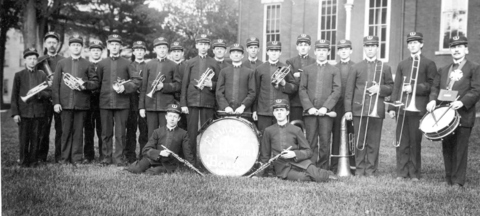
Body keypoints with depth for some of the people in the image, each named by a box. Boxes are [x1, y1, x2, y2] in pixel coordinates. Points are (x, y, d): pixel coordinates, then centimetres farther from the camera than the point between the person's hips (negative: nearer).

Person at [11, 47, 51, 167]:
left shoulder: (42, 75, 11)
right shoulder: (19, 75, 7)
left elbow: (49, 93, 8)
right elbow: (14, 95, 3)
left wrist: (40, 93, -14)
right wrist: (15, 113, -4)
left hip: (38, 112, 1)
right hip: (24, 111, -1)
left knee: (36, 138, 3)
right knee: (24, 139, 0)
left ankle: (34, 161, 13)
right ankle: (24, 162, 9)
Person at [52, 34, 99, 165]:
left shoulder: (87, 64, 9)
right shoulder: (61, 63, 11)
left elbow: (95, 82, 5)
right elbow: (55, 84, 6)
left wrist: (84, 84, -15)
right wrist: (56, 102, -2)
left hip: (81, 104, -1)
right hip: (65, 103, 1)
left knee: (78, 131, 2)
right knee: (66, 131, 3)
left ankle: (77, 158, 9)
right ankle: (65, 158, 12)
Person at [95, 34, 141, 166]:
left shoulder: (126, 63, 7)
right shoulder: (102, 64, 11)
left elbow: (137, 80, 0)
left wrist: (125, 88, -13)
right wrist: (99, 96, 3)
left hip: (122, 102, -1)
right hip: (105, 103, 2)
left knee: (120, 133, 0)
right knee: (106, 133, 5)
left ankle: (119, 158, 8)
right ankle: (107, 157, 15)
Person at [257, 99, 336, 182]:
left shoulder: (296, 130, 5)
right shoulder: (268, 131, 6)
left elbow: (309, 152, 4)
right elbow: (264, 155, 14)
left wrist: (294, 154, -14)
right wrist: (258, 174, 10)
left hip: (299, 162, 0)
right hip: (283, 168, 0)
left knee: (319, 177, -30)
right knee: (301, 178, -32)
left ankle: (327, 174, -4)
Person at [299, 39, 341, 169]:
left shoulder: (334, 71, 10)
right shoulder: (307, 70, 13)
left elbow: (337, 90, 0)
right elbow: (302, 90, 6)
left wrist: (326, 107, -11)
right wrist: (309, 107, -7)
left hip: (326, 111, -1)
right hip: (310, 111, 1)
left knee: (325, 142, -1)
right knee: (311, 142, 0)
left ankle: (323, 169, 7)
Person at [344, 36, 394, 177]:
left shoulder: (385, 68, 11)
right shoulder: (357, 67, 10)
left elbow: (391, 88, 12)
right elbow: (349, 90, 6)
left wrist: (380, 88, -9)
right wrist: (348, 109, 0)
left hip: (377, 110, 0)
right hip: (359, 110, 0)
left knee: (374, 142, 1)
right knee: (360, 141, 3)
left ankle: (371, 170, 10)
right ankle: (360, 169, 12)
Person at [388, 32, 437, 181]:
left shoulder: (429, 64, 8)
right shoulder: (402, 64, 19)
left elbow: (432, 85, -1)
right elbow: (396, 87, 14)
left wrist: (414, 88, -14)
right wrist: (392, 107, 6)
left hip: (418, 108, -3)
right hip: (402, 108, 3)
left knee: (415, 141, -1)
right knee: (401, 141, 2)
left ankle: (414, 173, 8)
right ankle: (401, 172, 9)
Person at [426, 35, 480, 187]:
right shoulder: (443, 70, 20)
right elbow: (435, 88, 14)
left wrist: (462, 102, -21)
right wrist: (432, 100, -6)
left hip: (463, 115, -5)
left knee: (460, 149, -4)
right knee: (447, 148, 8)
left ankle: (458, 181, 2)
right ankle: (448, 179, 16)